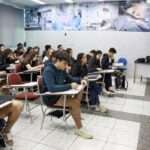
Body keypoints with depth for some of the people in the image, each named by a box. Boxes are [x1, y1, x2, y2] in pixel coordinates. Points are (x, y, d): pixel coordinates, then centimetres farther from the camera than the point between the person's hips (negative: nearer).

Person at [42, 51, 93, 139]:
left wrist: (80, 80, -3)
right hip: (50, 98, -8)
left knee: (79, 93, -6)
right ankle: (79, 129, -10)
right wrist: (70, 86, -35)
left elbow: (69, 78, 16)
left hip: (59, 94, 8)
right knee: (75, 102, -23)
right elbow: (51, 88, -36)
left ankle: (77, 116, 5)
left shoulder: (61, 69, 1)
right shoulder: (48, 70, -22)